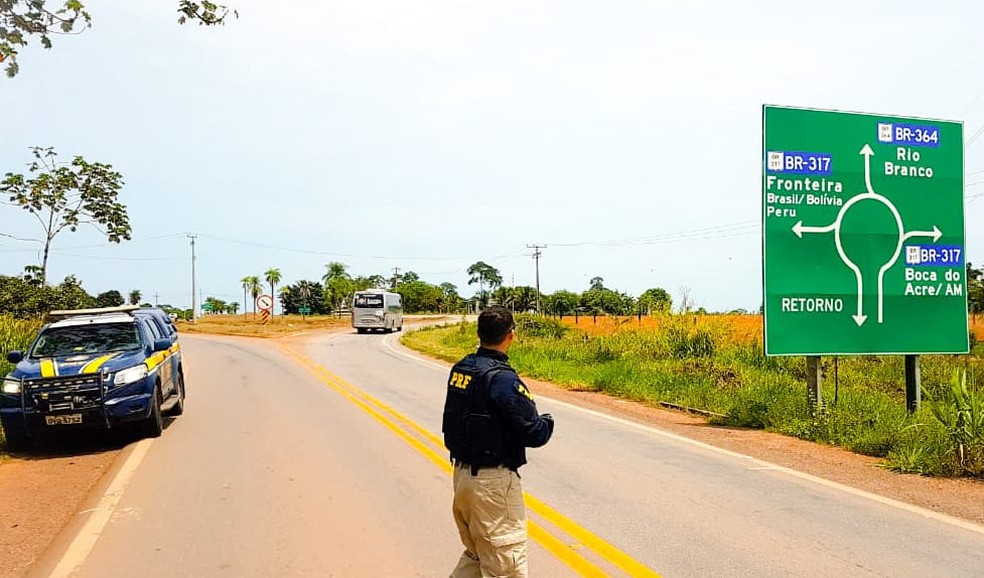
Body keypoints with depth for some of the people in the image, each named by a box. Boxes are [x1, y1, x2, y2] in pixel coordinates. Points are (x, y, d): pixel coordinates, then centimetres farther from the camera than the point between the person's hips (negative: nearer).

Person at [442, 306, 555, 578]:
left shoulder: (460, 369, 3)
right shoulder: (502, 379, -20)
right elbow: (535, 434, -19)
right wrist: (548, 421, 1)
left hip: (462, 473, 8)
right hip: (493, 481, -8)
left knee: (474, 555, 24)